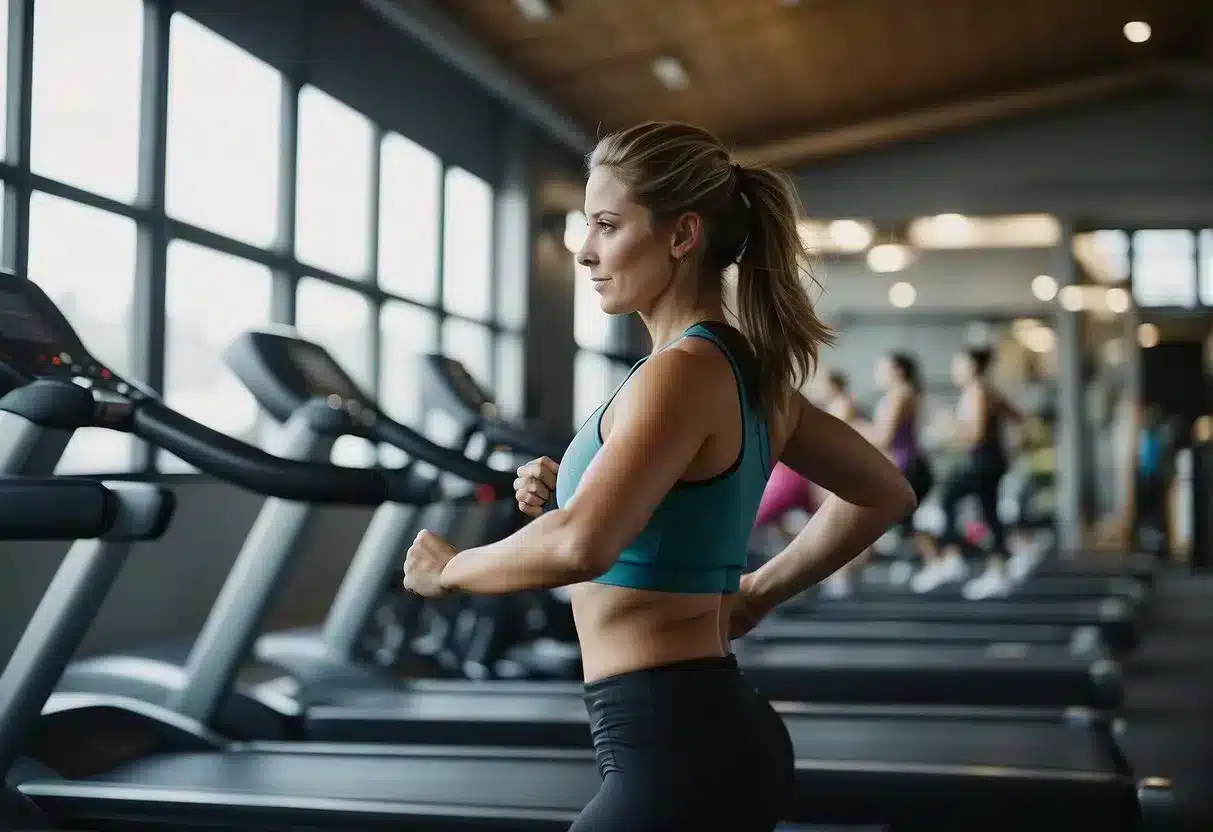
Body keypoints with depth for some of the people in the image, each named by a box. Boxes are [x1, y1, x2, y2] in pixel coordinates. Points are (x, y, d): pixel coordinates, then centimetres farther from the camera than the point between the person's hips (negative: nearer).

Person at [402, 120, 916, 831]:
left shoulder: (685, 373, -17)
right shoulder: (748, 372, 11)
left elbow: (581, 547, -31)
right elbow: (884, 494, 23)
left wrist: (449, 568, -14)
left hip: (677, 750, -9)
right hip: (710, 732, 9)